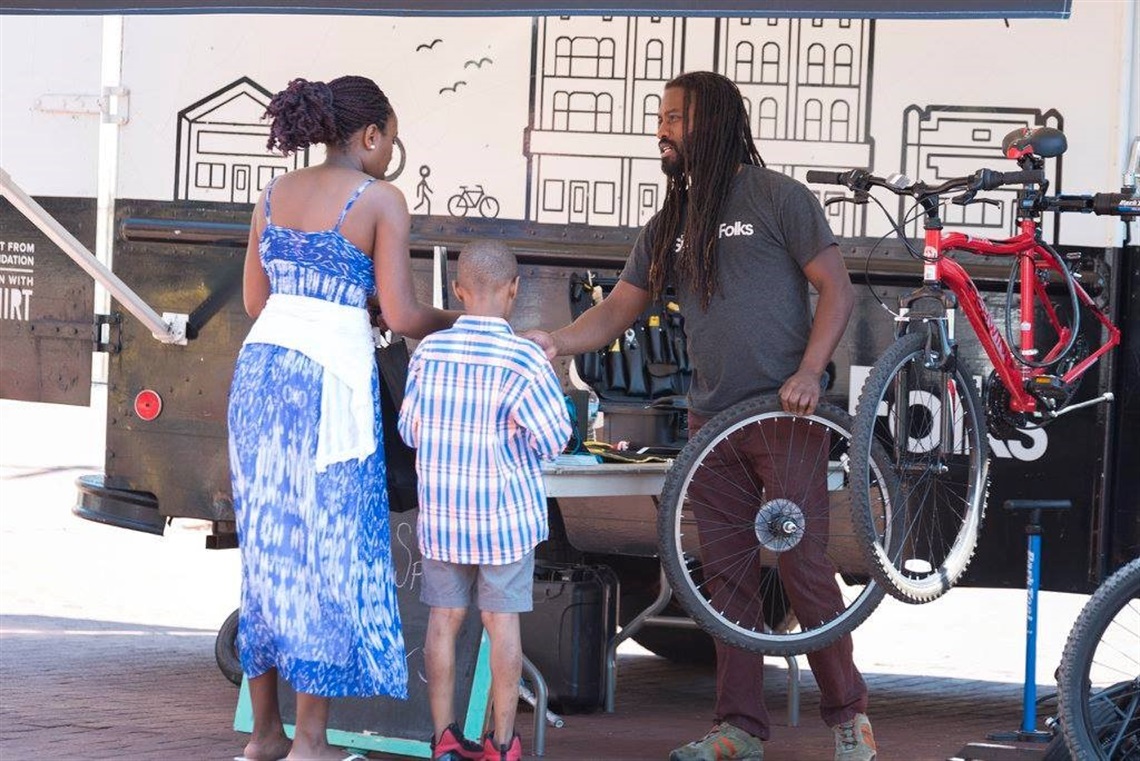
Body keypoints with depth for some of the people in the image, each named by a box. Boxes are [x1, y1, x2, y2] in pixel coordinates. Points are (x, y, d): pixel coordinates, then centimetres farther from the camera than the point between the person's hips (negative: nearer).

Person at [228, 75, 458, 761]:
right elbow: (402, 315, -6)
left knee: (269, 548, 11)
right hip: (332, 376, -6)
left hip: (259, 369, 6)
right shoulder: (380, 200, -3)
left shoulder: (277, 193, 13)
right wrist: (455, 321, 14)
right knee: (330, 551, 0)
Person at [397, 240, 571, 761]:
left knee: (444, 619, 7)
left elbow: (410, 429, 5)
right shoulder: (524, 361, -14)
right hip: (507, 513, -3)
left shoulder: (428, 352, -3)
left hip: (439, 513, 3)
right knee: (502, 622, 4)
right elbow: (554, 440, -11)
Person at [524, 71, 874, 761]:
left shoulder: (777, 198, -3)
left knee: (804, 567, -7)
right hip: (711, 419, 6)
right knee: (726, 574, 6)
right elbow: (618, 310, 14)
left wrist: (809, 372, -17)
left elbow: (837, 290, -5)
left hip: (783, 412, -6)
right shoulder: (670, 225, 15)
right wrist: (556, 341, -4)